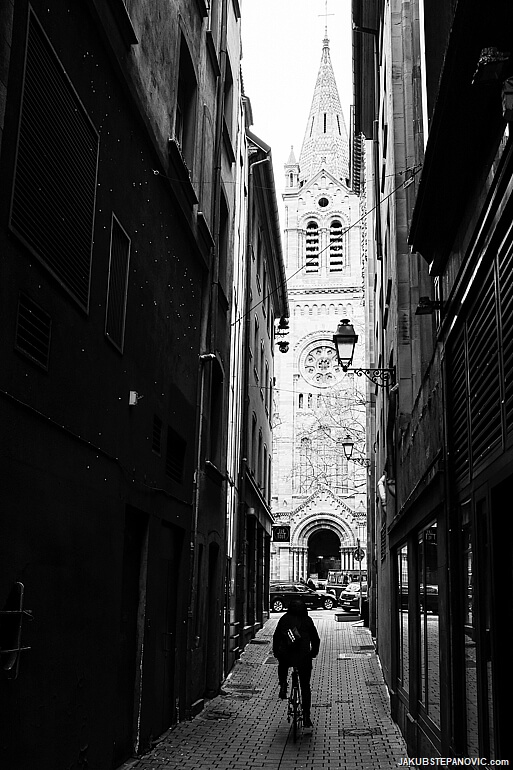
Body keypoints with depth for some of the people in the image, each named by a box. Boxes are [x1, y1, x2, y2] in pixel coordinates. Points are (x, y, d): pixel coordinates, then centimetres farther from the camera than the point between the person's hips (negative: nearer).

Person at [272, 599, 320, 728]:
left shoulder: (284, 619, 8)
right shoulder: (307, 620, 6)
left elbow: (276, 637, 9)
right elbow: (316, 639, 11)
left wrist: (276, 652, 22)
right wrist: (313, 653, 26)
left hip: (285, 657, 1)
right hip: (304, 658, 0)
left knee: (282, 666, 38)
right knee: (305, 687, 13)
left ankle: (283, 686, 18)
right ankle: (306, 716, 10)